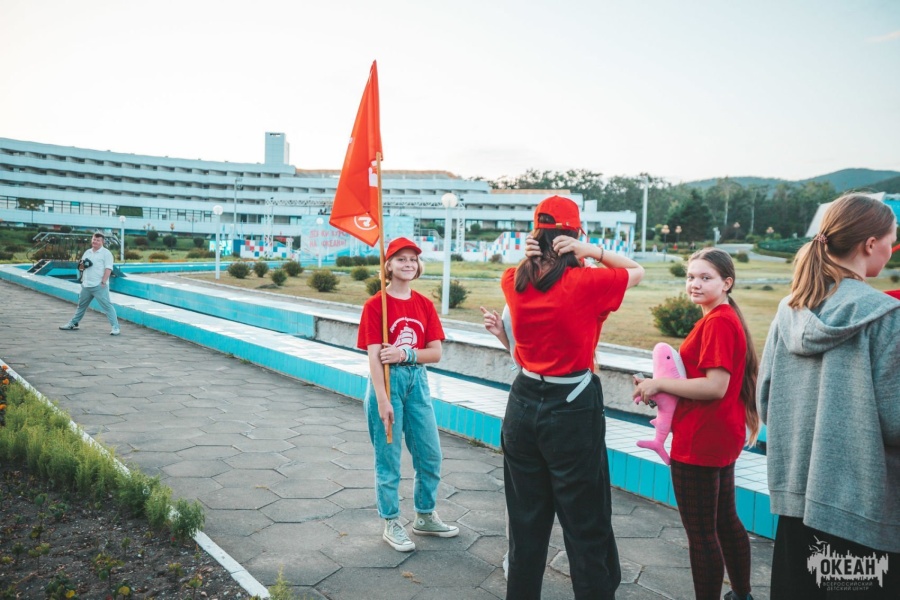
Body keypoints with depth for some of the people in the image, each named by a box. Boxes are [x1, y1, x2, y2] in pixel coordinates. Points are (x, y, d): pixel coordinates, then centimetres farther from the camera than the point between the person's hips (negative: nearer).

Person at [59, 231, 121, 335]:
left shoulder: (106, 253, -4)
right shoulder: (87, 252, 16)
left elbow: (108, 269, -11)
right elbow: (80, 267, 20)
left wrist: (103, 282, -19)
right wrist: (82, 264, -5)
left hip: (99, 286, -7)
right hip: (86, 285, 7)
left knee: (107, 306, -12)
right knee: (81, 305, 20)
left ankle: (115, 327, -15)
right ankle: (73, 324, 34)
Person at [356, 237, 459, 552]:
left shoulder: (424, 304, 5)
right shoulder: (375, 305, -8)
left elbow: (436, 352, 0)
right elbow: (374, 356, -14)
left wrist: (406, 354, -17)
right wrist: (382, 400, -20)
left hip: (417, 380, 5)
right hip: (387, 381, -5)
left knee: (430, 455, 12)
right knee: (388, 458, 5)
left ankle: (425, 517, 32)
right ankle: (392, 524, 23)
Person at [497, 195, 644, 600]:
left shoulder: (513, 281, -3)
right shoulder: (586, 283, -14)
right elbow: (637, 271, 3)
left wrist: (530, 255, 0)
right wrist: (593, 252, -10)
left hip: (523, 404, 5)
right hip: (571, 410, -5)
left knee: (526, 521, 19)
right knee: (587, 527, 8)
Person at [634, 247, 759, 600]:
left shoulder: (717, 322, -20)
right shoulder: (726, 318, 11)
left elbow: (715, 386, -25)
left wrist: (659, 384, -16)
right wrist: (663, 388, 5)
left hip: (699, 442, -10)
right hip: (722, 438, 10)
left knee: (700, 532, 4)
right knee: (725, 520, 25)